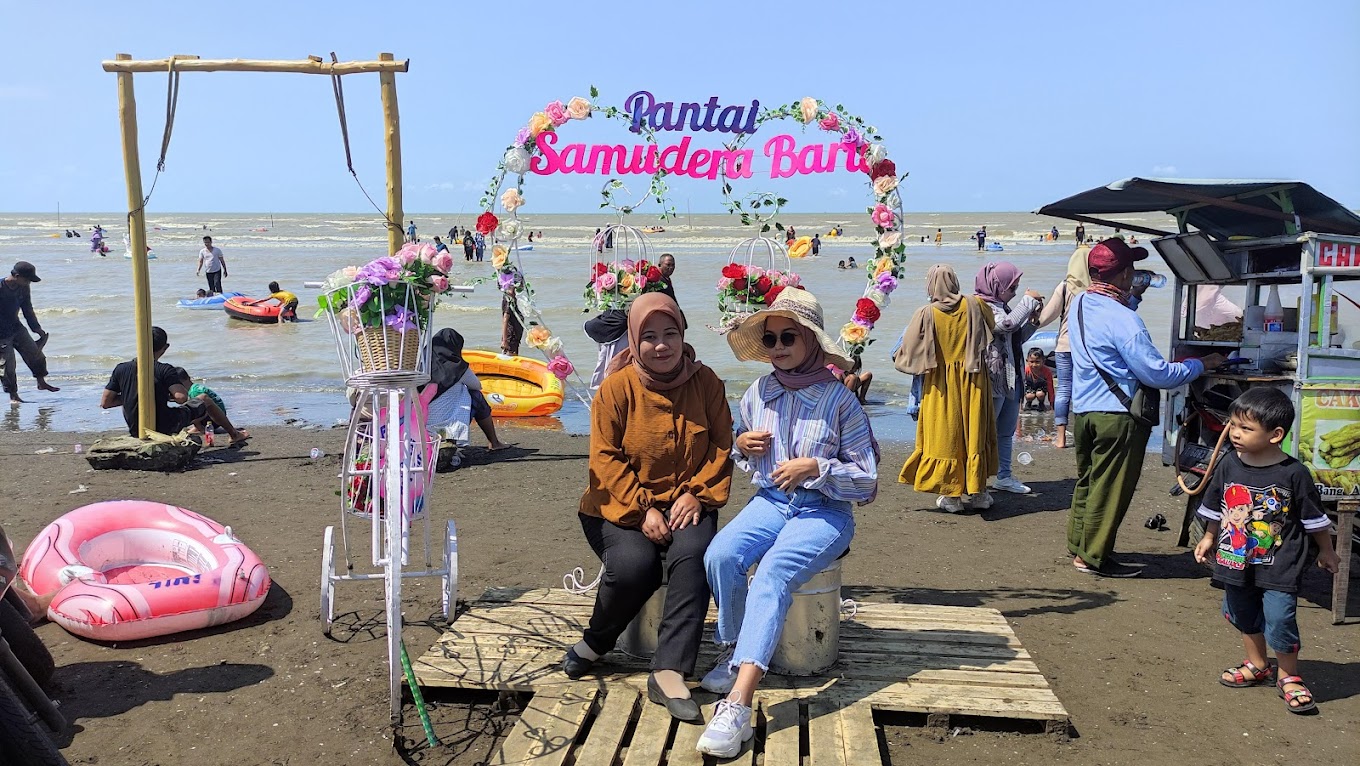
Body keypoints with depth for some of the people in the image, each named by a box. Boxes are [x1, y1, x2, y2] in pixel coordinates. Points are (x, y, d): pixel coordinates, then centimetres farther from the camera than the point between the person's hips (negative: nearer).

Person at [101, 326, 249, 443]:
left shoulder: (121, 369, -4)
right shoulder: (165, 370, -17)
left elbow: (105, 402, -3)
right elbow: (181, 397, -29)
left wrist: (130, 397, 10)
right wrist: (168, 396, -6)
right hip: (165, 428, -5)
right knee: (206, 402, 19)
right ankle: (235, 434, 37)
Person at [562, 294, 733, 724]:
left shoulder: (706, 383, 1)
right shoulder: (618, 387, -6)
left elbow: (721, 446, 3)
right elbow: (606, 458, -8)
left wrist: (697, 494, -11)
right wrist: (643, 510, -16)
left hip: (684, 502, 2)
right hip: (621, 505, -1)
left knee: (693, 555, -30)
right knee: (634, 565, -29)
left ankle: (668, 673, -26)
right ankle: (594, 643, 3)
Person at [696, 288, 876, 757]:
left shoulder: (840, 400, -6)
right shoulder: (758, 393, 6)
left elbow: (866, 477, -3)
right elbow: (739, 450, 23)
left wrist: (816, 467, -18)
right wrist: (742, 444, -1)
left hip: (824, 511, -4)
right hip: (770, 501, 4)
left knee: (772, 574, -33)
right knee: (720, 555, -28)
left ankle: (738, 704, -42)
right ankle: (733, 652, -4)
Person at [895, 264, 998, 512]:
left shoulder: (925, 314, -11)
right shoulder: (975, 306, -2)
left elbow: (906, 353, -6)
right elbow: (992, 326, 19)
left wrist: (897, 358, 16)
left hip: (940, 385, -2)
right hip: (972, 382, 3)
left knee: (945, 436, 6)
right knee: (973, 433, 11)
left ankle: (951, 494, 9)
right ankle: (976, 493, 18)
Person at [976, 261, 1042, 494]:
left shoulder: (1002, 306, 15)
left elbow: (1017, 338, 23)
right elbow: (1008, 324, -32)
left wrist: (1032, 321, 6)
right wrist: (1029, 300, -20)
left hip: (1011, 379, 10)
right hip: (993, 379, -10)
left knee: (1006, 432, 16)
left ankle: (1004, 476, 25)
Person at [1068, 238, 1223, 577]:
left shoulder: (1079, 305, 5)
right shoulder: (1122, 320, -21)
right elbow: (1157, 375, -19)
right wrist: (1200, 365, -6)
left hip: (1083, 410, 9)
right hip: (1116, 416, -8)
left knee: (1087, 480, 19)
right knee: (1109, 488, 3)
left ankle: (1078, 545, 29)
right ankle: (1093, 556, 11)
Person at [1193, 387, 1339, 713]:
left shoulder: (1293, 473, -15)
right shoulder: (1229, 465, -5)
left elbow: (1315, 518, -2)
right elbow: (1214, 506, 11)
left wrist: (1326, 552, 7)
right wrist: (1209, 538, 19)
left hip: (1279, 566, -5)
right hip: (1236, 561, 5)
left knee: (1279, 620, -7)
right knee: (1244, 616, 18)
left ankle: (1288, 677, 16)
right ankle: (1256, 665, 39)